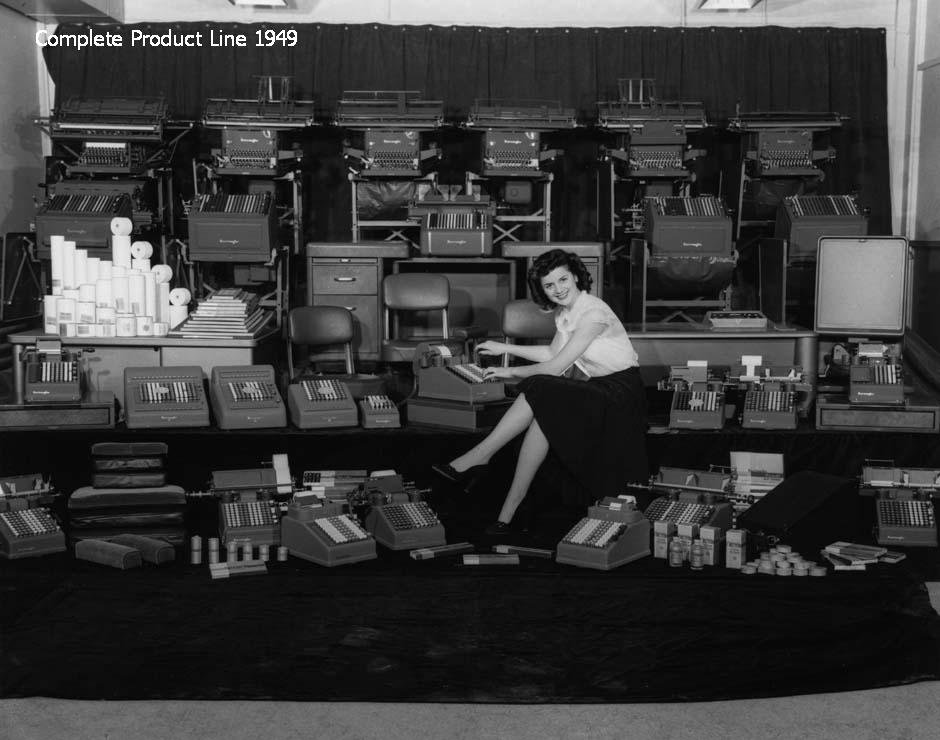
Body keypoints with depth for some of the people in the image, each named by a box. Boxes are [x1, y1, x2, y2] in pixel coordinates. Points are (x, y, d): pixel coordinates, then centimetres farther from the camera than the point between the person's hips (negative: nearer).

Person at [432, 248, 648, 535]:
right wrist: (505, 348, 20)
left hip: (620, 391, -8)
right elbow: (553, 354, 21)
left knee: (539, 395, -27)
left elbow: (557, 367, -17)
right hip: (593, 390, 8)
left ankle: (478, 456, -18)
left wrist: (512, 372, -6)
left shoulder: (593, 312, -18)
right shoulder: (565, 311, 9)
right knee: (541, 416, -20)